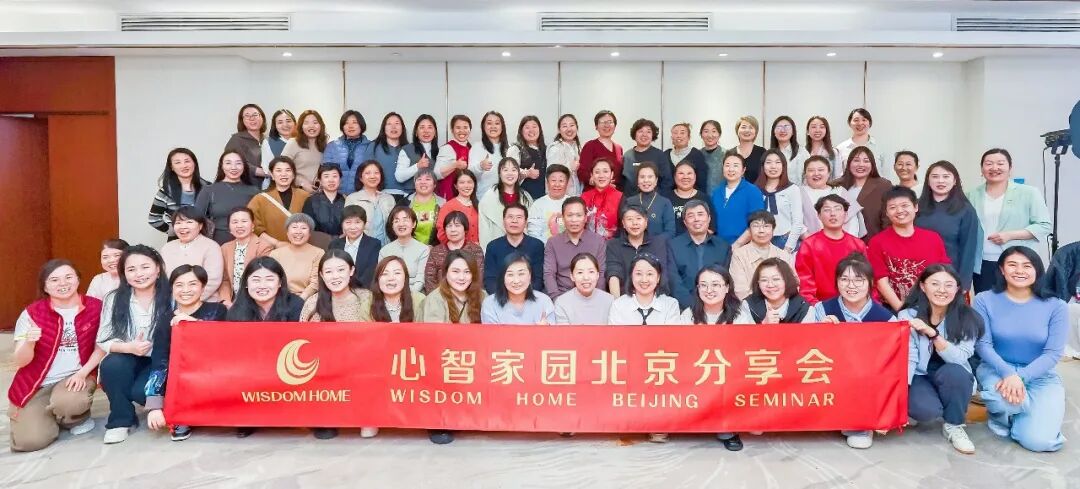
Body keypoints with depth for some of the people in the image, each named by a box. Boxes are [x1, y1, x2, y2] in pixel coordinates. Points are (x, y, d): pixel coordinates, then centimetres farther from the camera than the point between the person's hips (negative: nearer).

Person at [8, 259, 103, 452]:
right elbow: (19, 361, -5)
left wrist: (83, 373, -17)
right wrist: (29, 342, -27)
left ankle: (78, 418, 4)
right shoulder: (31, 313, -5)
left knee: (66, 403, -35)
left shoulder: (95, 307, -4)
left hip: (76, 377, -1)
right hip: (36, 384, 1)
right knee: (30, 440, -15)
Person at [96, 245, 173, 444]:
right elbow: (103, 341, -5)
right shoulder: (114, 299, -2)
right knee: (112, 364, -30)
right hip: (127, 360, 3)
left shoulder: (171, 297, -9)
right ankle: (120, 420, -7)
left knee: (141, 391, -29)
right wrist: (128, 347, -23)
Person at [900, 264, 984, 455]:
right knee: (926, 409, -33)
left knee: (954, 371, -34)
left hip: (953, 380, 1)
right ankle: (911, 411, 7)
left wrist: (931, 333, -35)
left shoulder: (967, 317, -11)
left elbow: (959, 358, -22)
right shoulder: (908, 315, -12)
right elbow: (908, 358, -17)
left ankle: (954, 426, -8)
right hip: (919, 377, -1)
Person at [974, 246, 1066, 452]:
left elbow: (1053, 353, -10)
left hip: (1041, 377, 1)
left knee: (1038, 441, -19)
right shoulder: (984, 300, -6)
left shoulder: (1056, 306, -5)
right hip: (997, 370, -1)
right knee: (1003, 396, -39)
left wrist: (1020, 377, -24)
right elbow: (982, 344, -10)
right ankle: (1002, 414, 2)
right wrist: (1008, 373, -27)